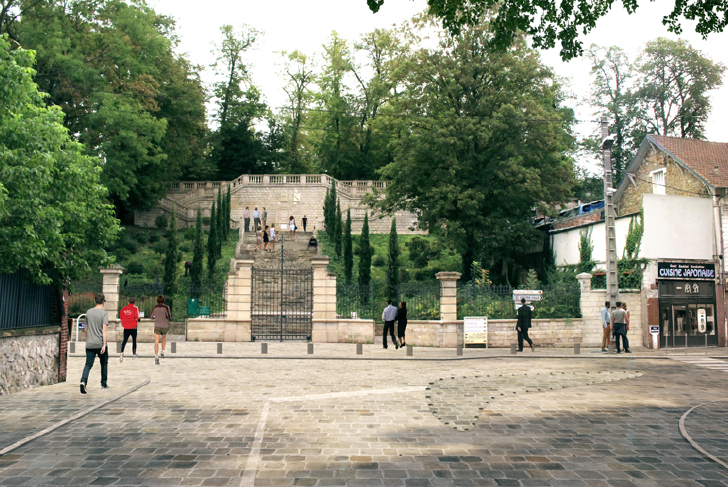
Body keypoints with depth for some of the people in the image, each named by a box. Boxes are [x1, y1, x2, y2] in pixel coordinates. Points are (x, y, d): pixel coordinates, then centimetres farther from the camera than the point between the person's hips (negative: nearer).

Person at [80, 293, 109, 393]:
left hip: (90, 344, 3)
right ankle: (103, 384, 21)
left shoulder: (88, 312, 7)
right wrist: (104, 345, -17)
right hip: (100, 344, -3)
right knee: (104, 363, 13)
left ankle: (83, 380, -21)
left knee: (88, 364, 2)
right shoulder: (104, 313, -8)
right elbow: (104, 330, -16)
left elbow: (86, 329, 15)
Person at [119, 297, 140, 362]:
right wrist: (137, 320, 4)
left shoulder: (123, 308, 6)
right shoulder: (135, 308, -7)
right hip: (133, 327, -2)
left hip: (126, 327, 3)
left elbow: (121, 317, 10)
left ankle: (121, 352, -20)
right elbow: (137, 318, -17)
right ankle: (134, 354, 23)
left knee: (124, 340, 3)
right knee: (134, 340, 13)